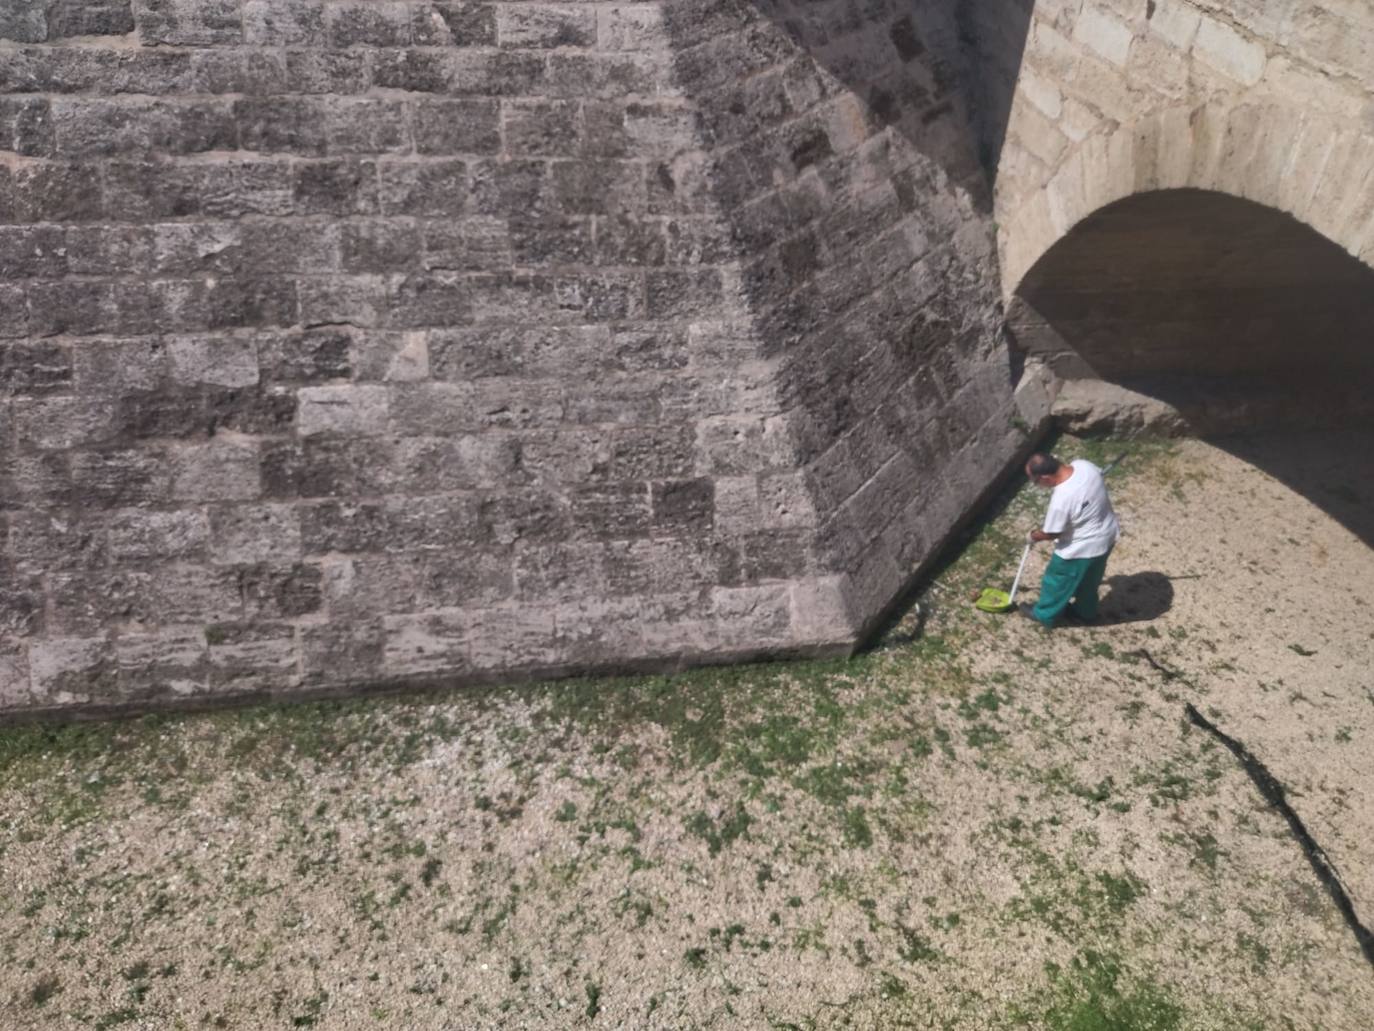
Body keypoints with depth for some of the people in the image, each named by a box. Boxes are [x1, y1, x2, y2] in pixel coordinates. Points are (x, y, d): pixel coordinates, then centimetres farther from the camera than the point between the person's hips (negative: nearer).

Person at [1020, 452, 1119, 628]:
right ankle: (1085, 612, 55)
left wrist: (1036, 535, 1)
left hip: (1082, 548, -7)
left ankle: (1044, 614, 44)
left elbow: (1051, 533, -20)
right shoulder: (1083, 464, -18)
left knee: (1058, 580, 21)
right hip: (1107, 534, 7)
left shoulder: (1061, 499, -37)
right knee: (1090, 579, 32)